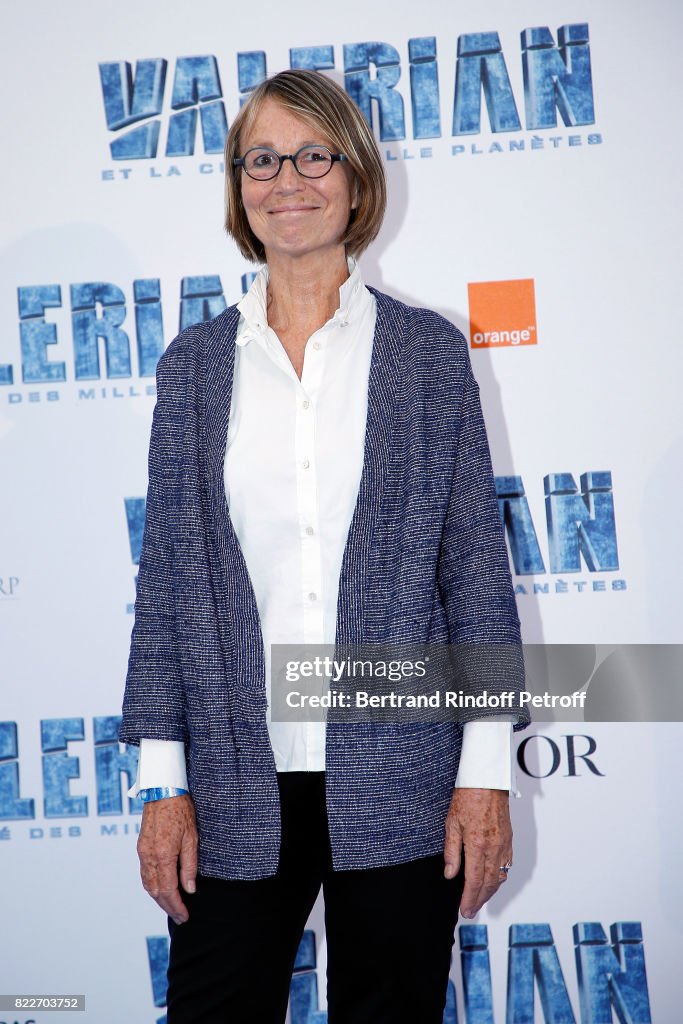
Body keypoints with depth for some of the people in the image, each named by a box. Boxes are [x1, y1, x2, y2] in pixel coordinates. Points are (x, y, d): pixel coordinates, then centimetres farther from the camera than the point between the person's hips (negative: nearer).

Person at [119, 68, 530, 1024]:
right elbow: (165, 578, 5)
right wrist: (162, 782, 1)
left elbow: (476, 563, 1)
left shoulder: (429, 350, 2)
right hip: (238, 786, 1)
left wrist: (487, 772, -4)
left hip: (400, 784, -1)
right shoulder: (193, 362, 6)